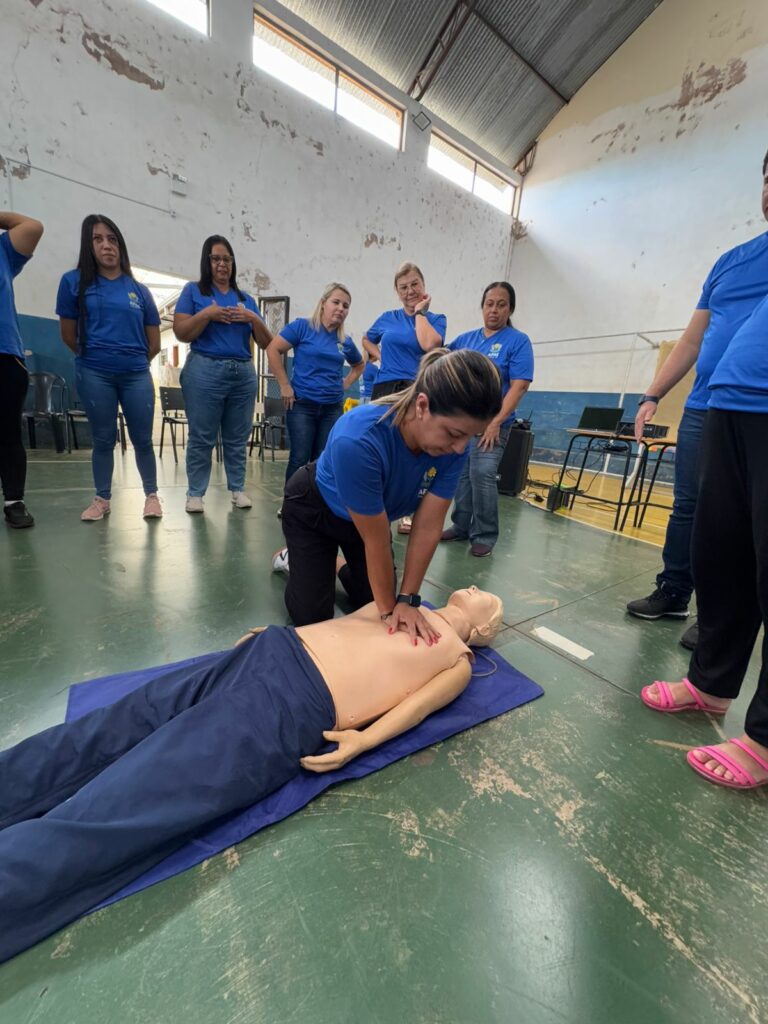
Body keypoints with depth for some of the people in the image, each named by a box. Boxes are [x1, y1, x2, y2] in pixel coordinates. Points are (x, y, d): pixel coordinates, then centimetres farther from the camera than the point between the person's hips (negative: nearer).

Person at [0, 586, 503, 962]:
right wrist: (271, 628, 17)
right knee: (103, 734, -1)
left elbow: (415, 704, -2)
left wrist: (362, 740, -16)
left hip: (295, 706, -5)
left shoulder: (458, 662, 12)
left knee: (114, 808, -11)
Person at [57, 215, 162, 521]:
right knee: (103, 439, 5)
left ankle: (151, 495, 15)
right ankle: (102, 499, 17)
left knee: (142, 439, 3)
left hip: (137, 375, 1)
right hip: (94, 375, 0)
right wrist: (95, 357, 17)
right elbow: (68, 335, 8)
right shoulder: (74, 281, 5)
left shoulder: (139, 290, 9)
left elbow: (154, 343, 11)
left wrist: (132, 360, 14)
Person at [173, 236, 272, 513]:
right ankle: (195, 493, 7)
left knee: (237, 438, 5)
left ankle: (238, 489, 15)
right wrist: (208, 314, -12)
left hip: (243, 373, 3)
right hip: (205, 371, -3)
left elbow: (266, 342, 13)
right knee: (201, 437, -2)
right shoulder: (193, 291, 10)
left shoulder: (246, 298, 18)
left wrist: (252, 318, -4)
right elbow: (181, 333, 0)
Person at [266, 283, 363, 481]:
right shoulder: (303, 326, -4)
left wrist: (346, 383, 10)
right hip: (302, 405, -4)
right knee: (300, 459, -1)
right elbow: (273, 349, -7)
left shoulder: (345, 341, 8)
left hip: (333, 408, 4)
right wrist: (285, 385, -10)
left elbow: (359, 365, 26)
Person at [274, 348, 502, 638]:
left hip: (368, 514, 5)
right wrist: (388, 609, -19)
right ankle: (291, 560, 30)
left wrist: (407, 599, -18)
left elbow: (428, 527, -21)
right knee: (311, 617, 2)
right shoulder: (358, 439, -42)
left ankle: (341, 567, 38)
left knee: (373, 602, 10)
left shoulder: (453, 445, -26)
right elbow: (377, 541, -33)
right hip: (313, 509, -4)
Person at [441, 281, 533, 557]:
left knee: (482, 475, -14)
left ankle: (484, 536, 0)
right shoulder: (465, 339, 12)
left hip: (491, 423, -5)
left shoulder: (518, 341, -2)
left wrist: (496, 422, -19)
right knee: (461, 475, 10)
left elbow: (519, 386, -10)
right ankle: (461, 526, 24)